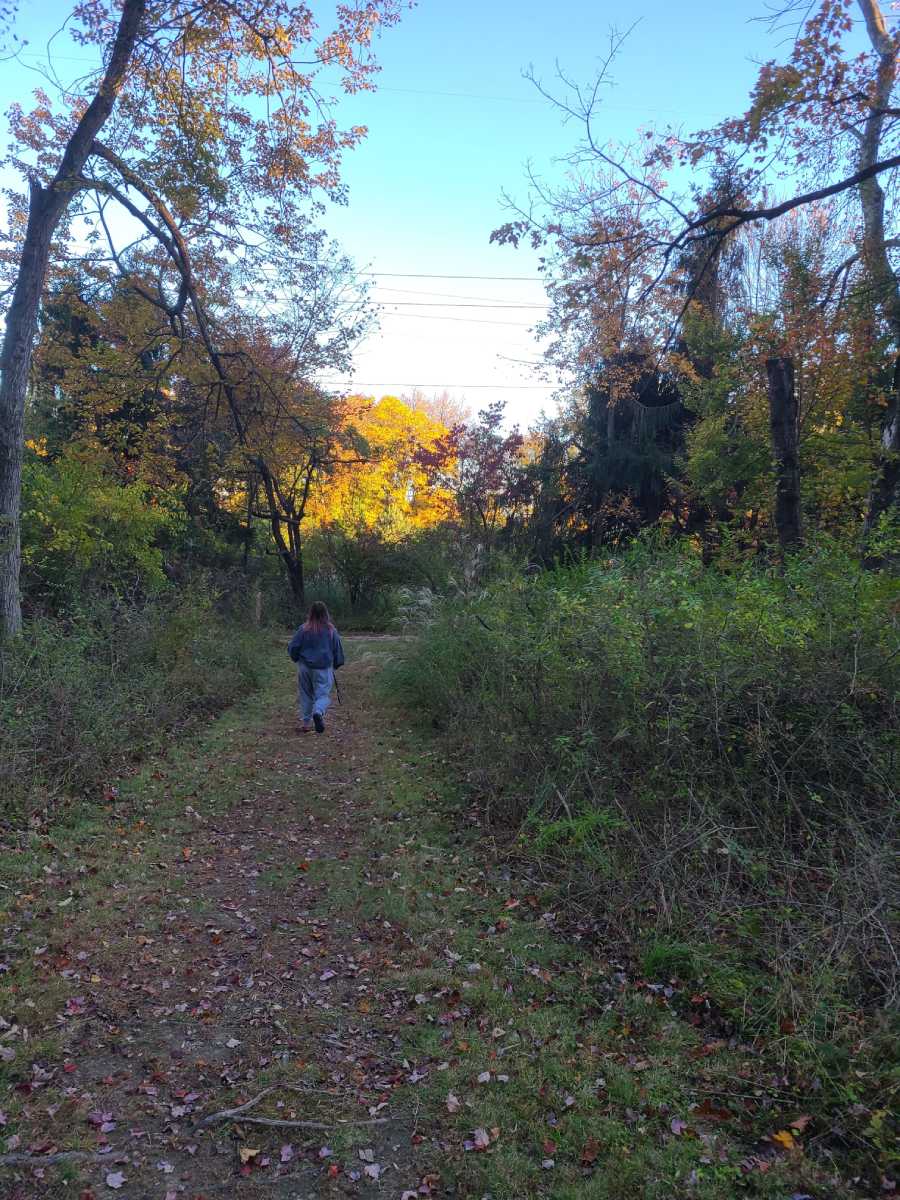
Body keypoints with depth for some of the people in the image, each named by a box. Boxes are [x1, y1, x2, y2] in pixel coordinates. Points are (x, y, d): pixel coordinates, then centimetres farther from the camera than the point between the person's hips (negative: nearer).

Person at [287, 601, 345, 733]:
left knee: (305, 695, 15)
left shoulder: (303, 629, -5)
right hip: (324, 668, -1)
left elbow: (292, 648, -1)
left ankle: (304, 723, 16)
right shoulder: (331, 630, -5)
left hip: (305, 667, 1)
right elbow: (338, 650, 4)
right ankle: (318, 712, -28)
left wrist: (297, 659, 19)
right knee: (323, 694, 2)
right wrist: (336, 665, 20)